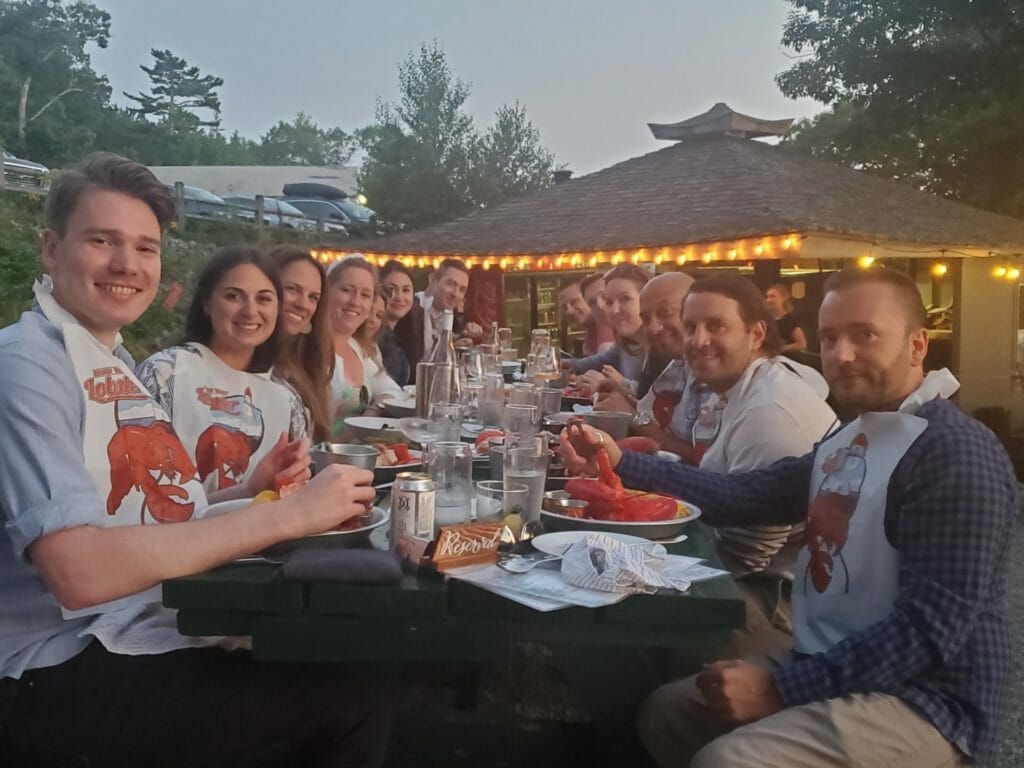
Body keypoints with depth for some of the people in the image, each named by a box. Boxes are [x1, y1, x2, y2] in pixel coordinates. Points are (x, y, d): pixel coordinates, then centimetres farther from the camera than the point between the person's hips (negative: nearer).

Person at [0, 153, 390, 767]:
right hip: (70, 680, -8)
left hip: (155, 638, 8)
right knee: (353, 705, -19)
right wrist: (288, 514, -26)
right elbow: (79, 570, -26)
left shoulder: (117, 361, 14)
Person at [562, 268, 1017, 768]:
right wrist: (621, 464, -3)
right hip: (830, 671, 9)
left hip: (919, 701, -9)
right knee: (666, 712, 13)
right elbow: (743, 496, 6)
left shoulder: (958, 455, -18)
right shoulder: (851, 439, 11)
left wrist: (783, 686, -24)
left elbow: (931, 629, -24)